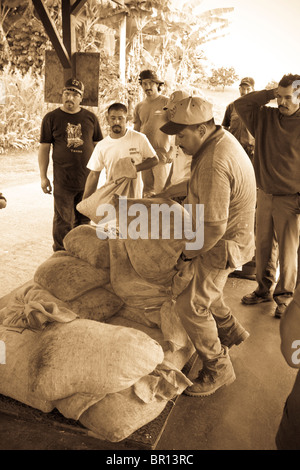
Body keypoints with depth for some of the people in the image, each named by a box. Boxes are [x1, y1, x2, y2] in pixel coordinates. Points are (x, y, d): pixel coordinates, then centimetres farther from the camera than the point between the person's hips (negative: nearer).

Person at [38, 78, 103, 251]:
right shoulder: (51, 118, 1)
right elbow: (44, 148, 2)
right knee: (63, 221, 0)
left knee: (84, 220, 12)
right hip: (63, 180, -2)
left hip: (87, 178, 3)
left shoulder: (91, 118, 7)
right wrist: (43, 176, -3)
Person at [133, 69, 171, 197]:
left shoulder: (166, 102, -2)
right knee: (147, 190, 11)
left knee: (161, 191, -6)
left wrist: (171, 151, -12)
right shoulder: (139, 107, 12)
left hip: (161, 154, -5)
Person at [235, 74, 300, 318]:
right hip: (264, 195, 5)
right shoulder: (266, 116, 3)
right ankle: (264, 289, 30)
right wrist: (270, 94, -6)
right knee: (262, 246, 14)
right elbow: (241, 104, 0)